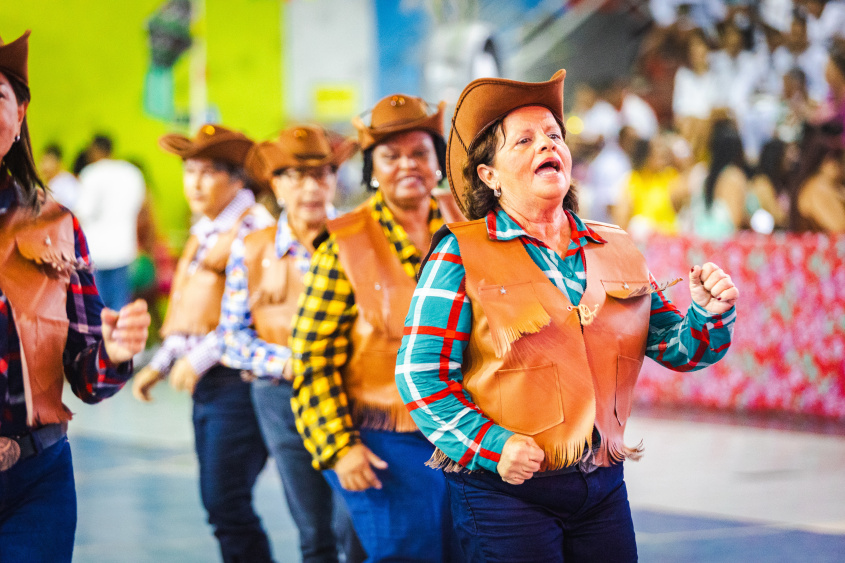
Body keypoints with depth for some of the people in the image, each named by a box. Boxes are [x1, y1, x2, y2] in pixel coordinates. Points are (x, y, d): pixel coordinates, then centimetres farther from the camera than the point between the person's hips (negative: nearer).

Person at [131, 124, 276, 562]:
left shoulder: (254, 228, -10)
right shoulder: (203, 233, 18)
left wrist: (200, 358, -19)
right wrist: (160, 364, 19)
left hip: (238, 380, -9)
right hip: (205, 383, 9)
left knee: (226, 504, -12)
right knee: (219, 503, 9)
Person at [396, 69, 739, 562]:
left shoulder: (618, 251, 11)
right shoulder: (461, 255, -3)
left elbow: (679, 350, 13)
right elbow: (420, 372, -7)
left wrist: (711, 315, -8)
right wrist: (491, 447, -15)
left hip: (603, 487, 4)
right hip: (505, 490, -4)